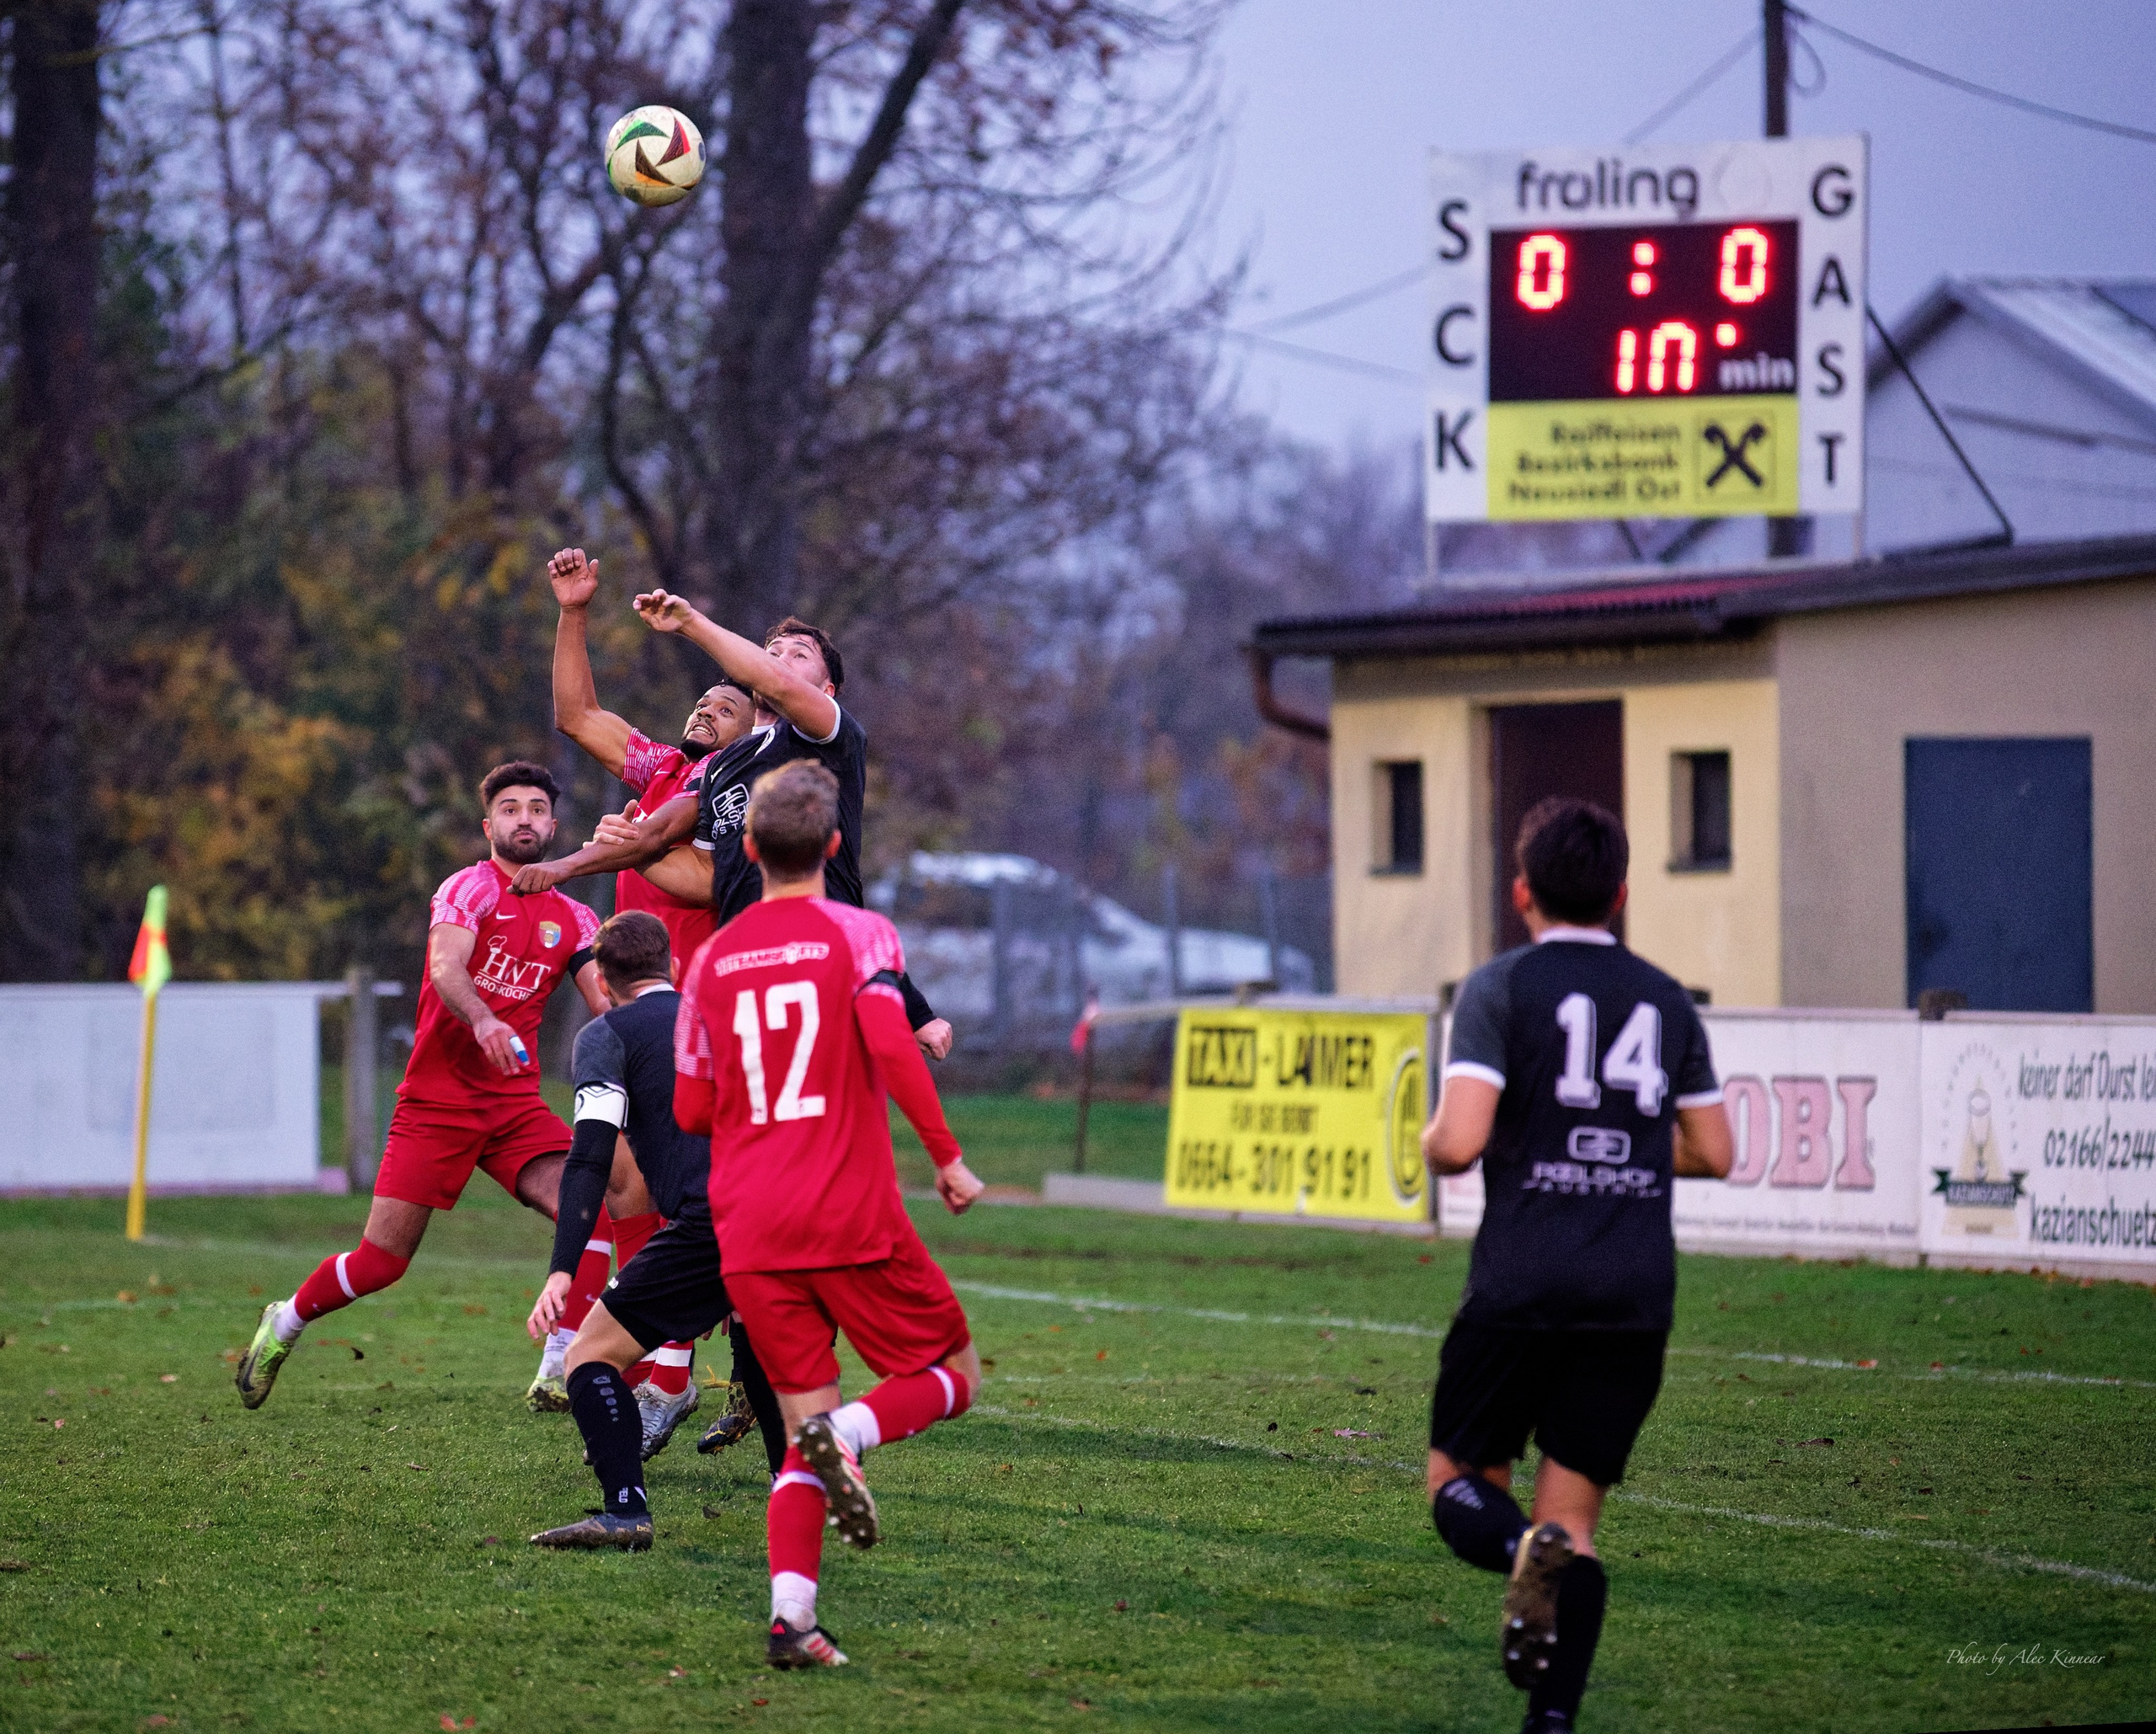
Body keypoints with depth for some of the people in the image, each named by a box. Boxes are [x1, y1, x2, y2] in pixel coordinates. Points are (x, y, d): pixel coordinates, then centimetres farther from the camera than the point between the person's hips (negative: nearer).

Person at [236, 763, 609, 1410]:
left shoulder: (571, 919, 11)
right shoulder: (472, 888, -5)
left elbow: (608, 1002, 1)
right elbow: (446, 966, -23)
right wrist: (483, 1020, -43)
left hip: (515, 1103, 4)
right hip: (436, 1100, -4)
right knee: (381, 1261, -3)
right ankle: (284, 1323, 25)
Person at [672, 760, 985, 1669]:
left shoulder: (713, 957, 11)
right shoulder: (859, 935, -1)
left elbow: (690, 1108, 16)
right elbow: (892, 1048, -18)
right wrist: (947, 1157, -11)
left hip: (748, 1232, 4)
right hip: (853, 1218, -4)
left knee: (806, 1425, 8)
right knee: (953, 1377, 11)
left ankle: (791, 1615, -11)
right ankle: (849, 1432, -21)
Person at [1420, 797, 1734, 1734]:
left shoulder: (1500, 989, -4)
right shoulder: (1667, 1002, 11)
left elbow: (1458, 1141, -14)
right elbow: (1713, 1152, 15)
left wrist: (1432, 1141, 9)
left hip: (1521, 1287, -4)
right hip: (1636, 1295, 4)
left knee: (1459, 1482, 11)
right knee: (1574, 1515, 8)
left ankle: (1524, 1550, -23)